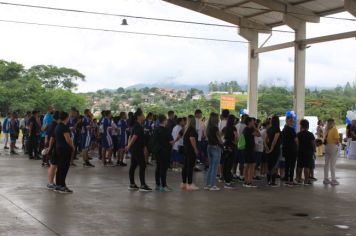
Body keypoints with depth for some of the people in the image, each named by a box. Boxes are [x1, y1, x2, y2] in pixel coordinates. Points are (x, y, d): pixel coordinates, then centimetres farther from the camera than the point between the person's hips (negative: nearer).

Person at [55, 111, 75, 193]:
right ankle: (62, 187, -3)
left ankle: (58, 185, 19)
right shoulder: (64, 127, -17)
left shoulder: (57, 126, 12)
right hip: (65, 149, -9)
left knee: (60, 167, 14)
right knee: (64, 167, -5)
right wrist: (73, 147, -5)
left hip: (58, 148, 9)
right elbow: (68, 139, -20)